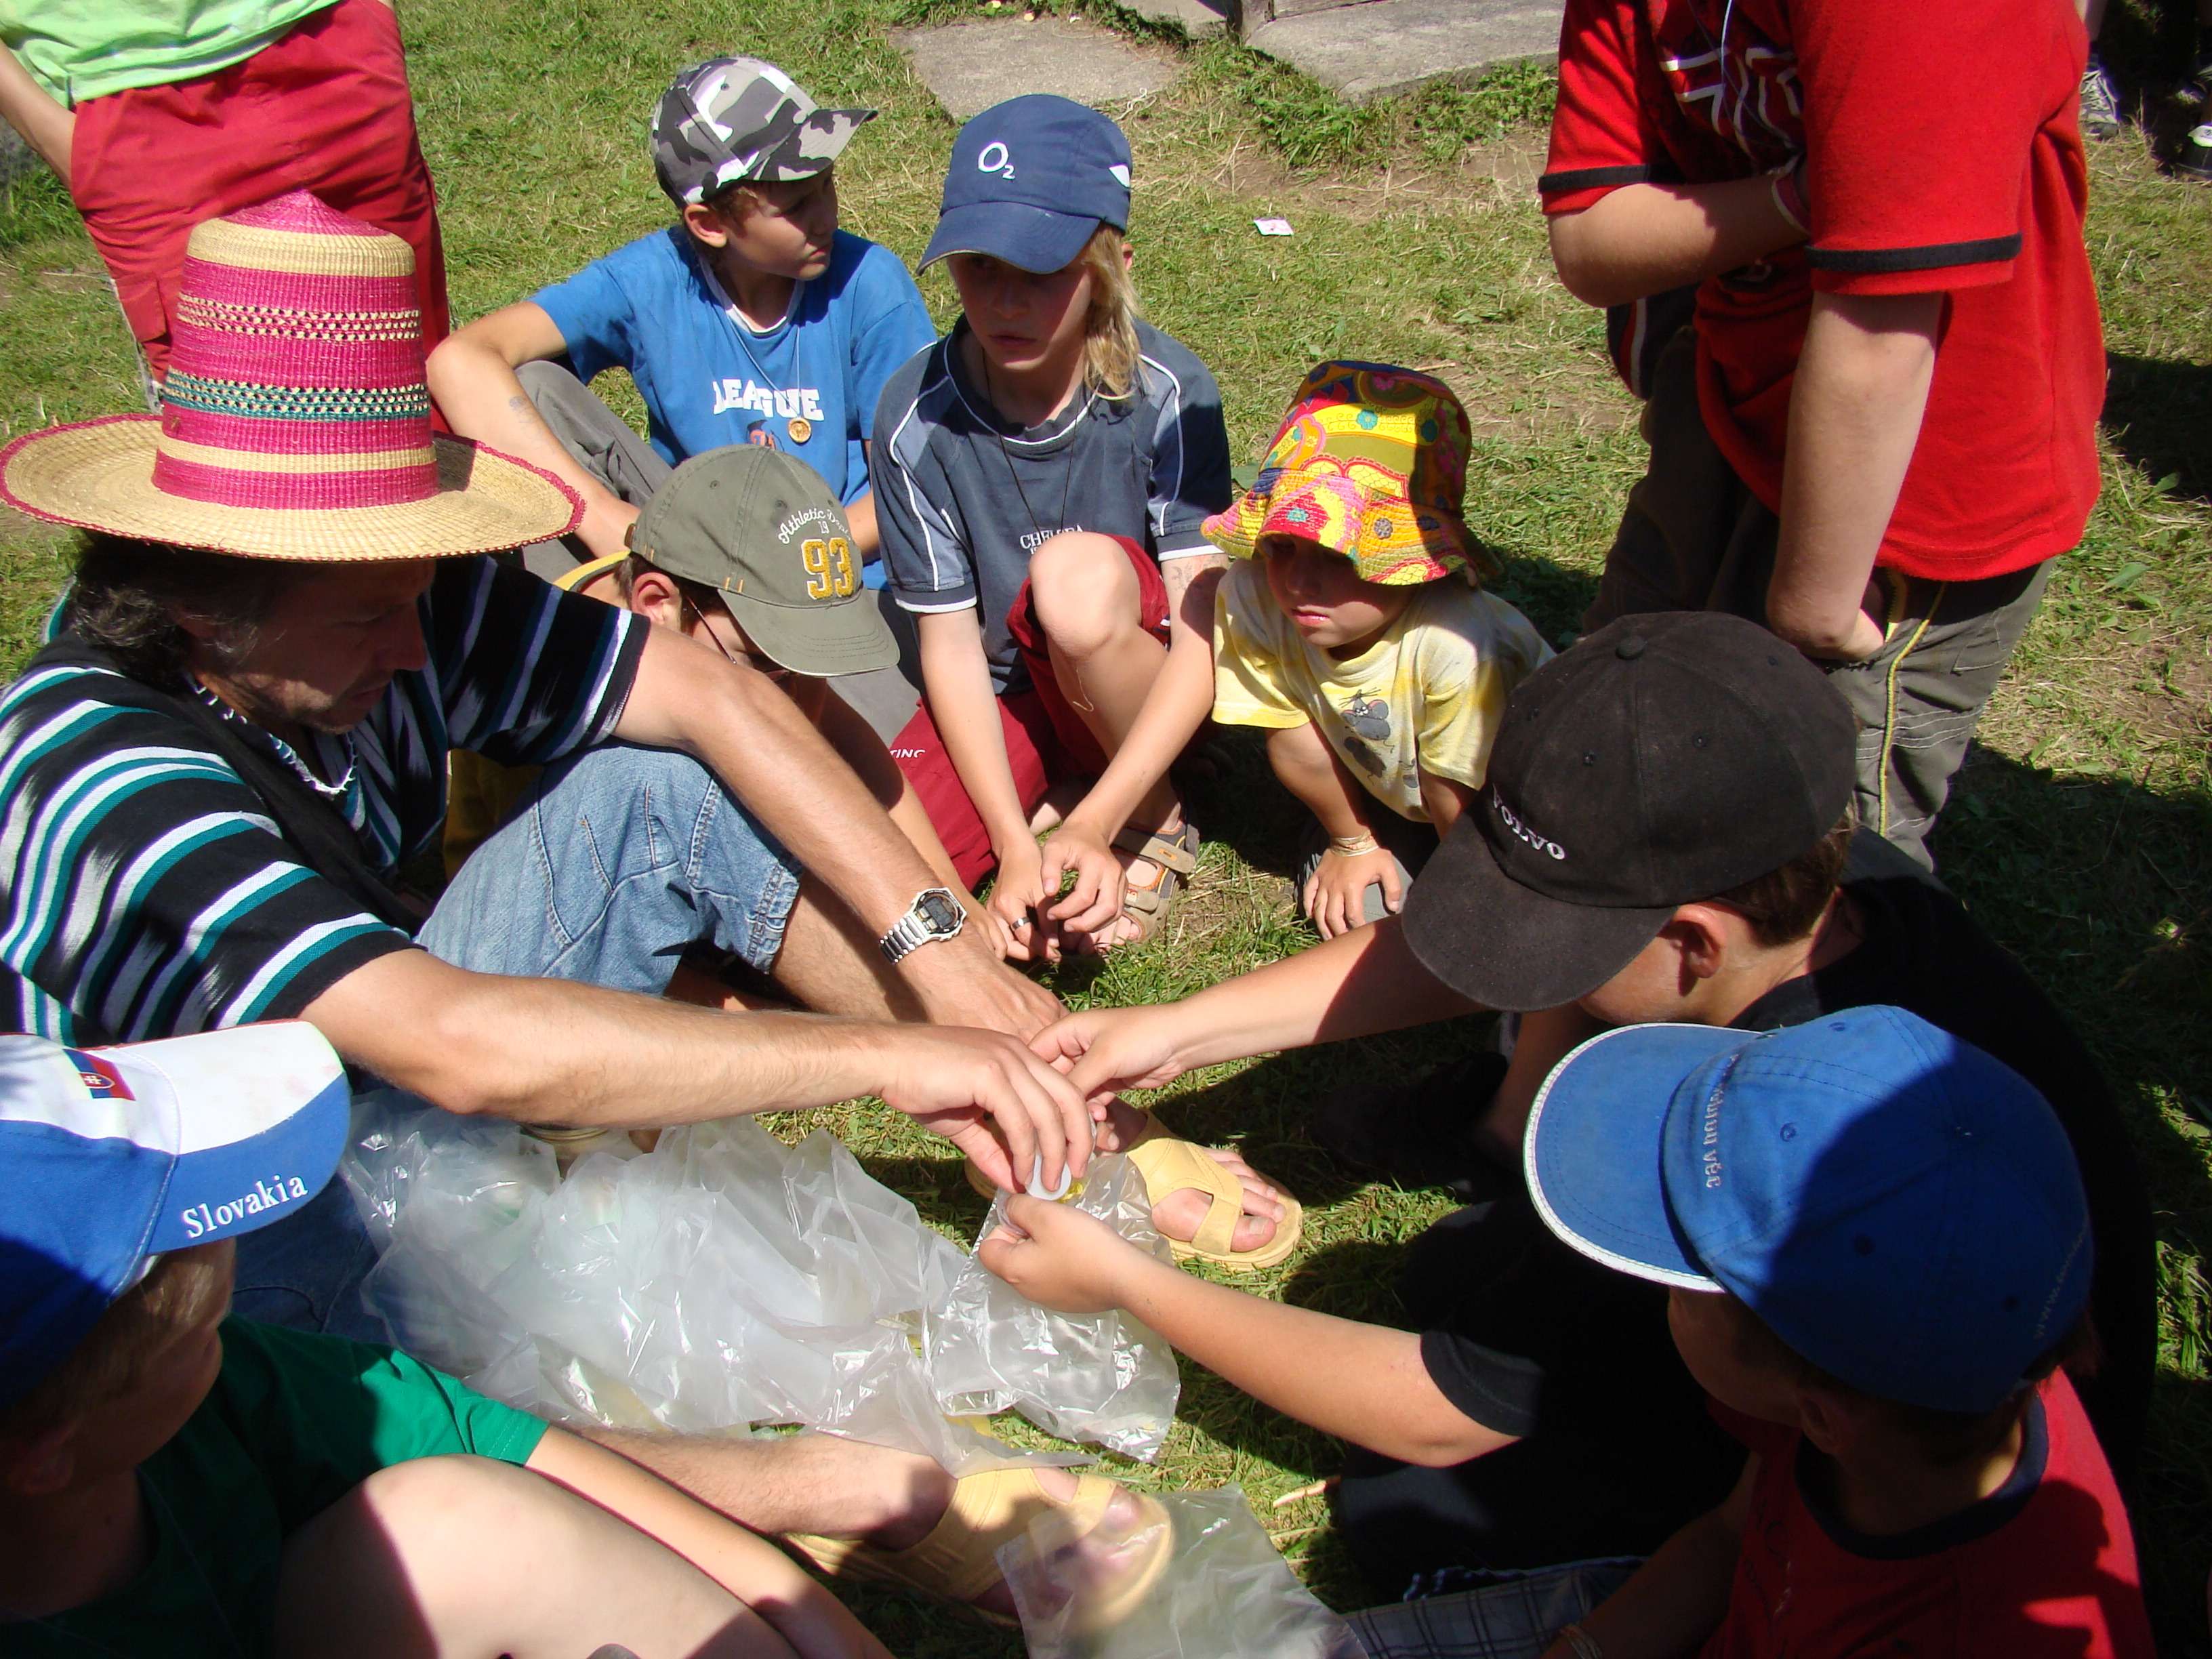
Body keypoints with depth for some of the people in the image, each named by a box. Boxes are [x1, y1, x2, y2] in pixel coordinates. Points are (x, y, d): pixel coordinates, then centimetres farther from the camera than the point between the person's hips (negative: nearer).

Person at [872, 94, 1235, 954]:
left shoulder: (1168, 392, -18)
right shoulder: (916, 418, -14)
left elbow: (1205, 638, -22)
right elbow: (952, 648, -11)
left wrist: (1097, 825, -33)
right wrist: (1017, 846, -21)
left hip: (1146, 698, -1)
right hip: (1003, 698, 2)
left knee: (1079, 573, -36)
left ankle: (1157, 816, -8)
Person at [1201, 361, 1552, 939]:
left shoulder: (1455, 648, -41)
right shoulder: (1251, 598, -29)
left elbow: (1462, 804, -25)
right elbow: (1290, 729, -13)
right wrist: (1352, 843, -2)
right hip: (1393, 790, 3)